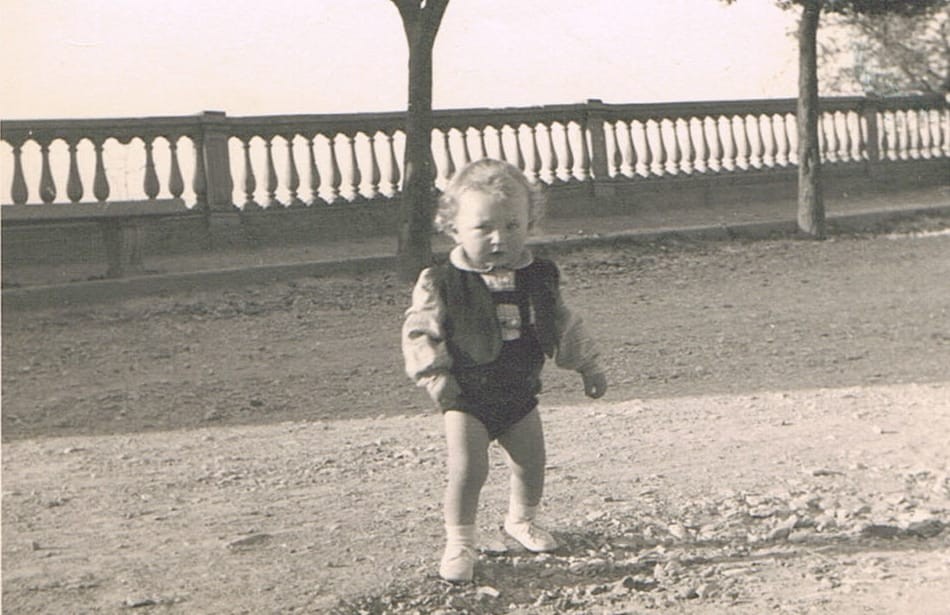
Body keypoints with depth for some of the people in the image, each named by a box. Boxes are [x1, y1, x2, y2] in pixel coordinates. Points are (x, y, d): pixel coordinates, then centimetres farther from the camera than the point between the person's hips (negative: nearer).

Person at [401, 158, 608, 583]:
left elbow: (565, 327, 11)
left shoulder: (538, 278, -1)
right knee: (467, 470, -13)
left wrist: (588, 367, 15)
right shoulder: (442, 284, -14)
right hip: (467, 399, -4)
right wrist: (435, 376, -23)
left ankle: (522, 520, 43)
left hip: (520, 394, 4)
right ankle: (459, 543, 6)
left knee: (531, 465, 14)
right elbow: (419, 332, -13)